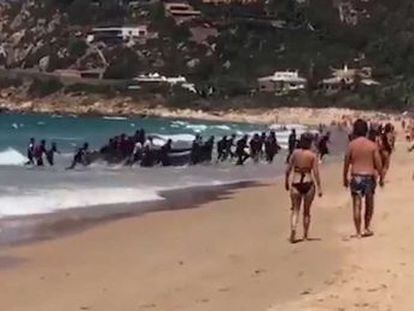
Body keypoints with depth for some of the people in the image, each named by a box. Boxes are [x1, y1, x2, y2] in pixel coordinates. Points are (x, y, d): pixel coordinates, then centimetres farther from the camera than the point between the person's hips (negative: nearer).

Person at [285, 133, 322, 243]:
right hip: (308, 183, -1)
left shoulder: (295, 153, 2)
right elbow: (316, 172, -8)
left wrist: (286, 181, 15)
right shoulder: (313, 155, -4)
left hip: (295, 183, 1)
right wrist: (319, 187, -4)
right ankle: (305, 235, 20)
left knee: (295, 210, 7)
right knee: (307, 211, 13)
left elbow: (288, 169, 2)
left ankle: (293, 231, -17)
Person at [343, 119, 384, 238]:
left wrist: (345, 178, 11)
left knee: (357, 205, 3)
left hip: (355, 177, 0)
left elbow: (346, 163, -1)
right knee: (369, 203, 19)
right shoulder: (372, 145, -4)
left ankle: (358, 232, 4)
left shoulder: (351, 145, -4)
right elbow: (378, 163, -3)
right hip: (369, 176, 0)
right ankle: (367, 227, 26)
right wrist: (381, 177, 9)